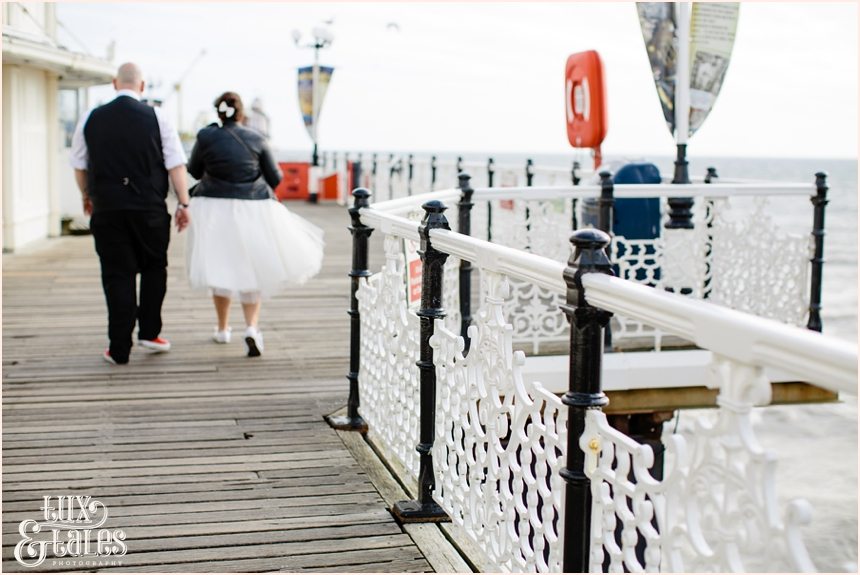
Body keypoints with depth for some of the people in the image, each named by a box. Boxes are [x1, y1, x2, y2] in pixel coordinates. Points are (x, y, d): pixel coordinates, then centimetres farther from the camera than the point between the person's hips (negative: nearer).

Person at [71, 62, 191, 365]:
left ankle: (119, 349, 6)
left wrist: (87, 197, 28)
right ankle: (149, 332, 17)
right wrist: (184, 205, 0)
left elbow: (79, 165, 12)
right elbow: (176, 165, -5)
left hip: (107, 208, 1)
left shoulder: (90, 119, 3)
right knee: (154, 268, 18)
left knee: (117, 275, 5)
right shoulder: (156, 118, -3)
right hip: (150, 208, -1)